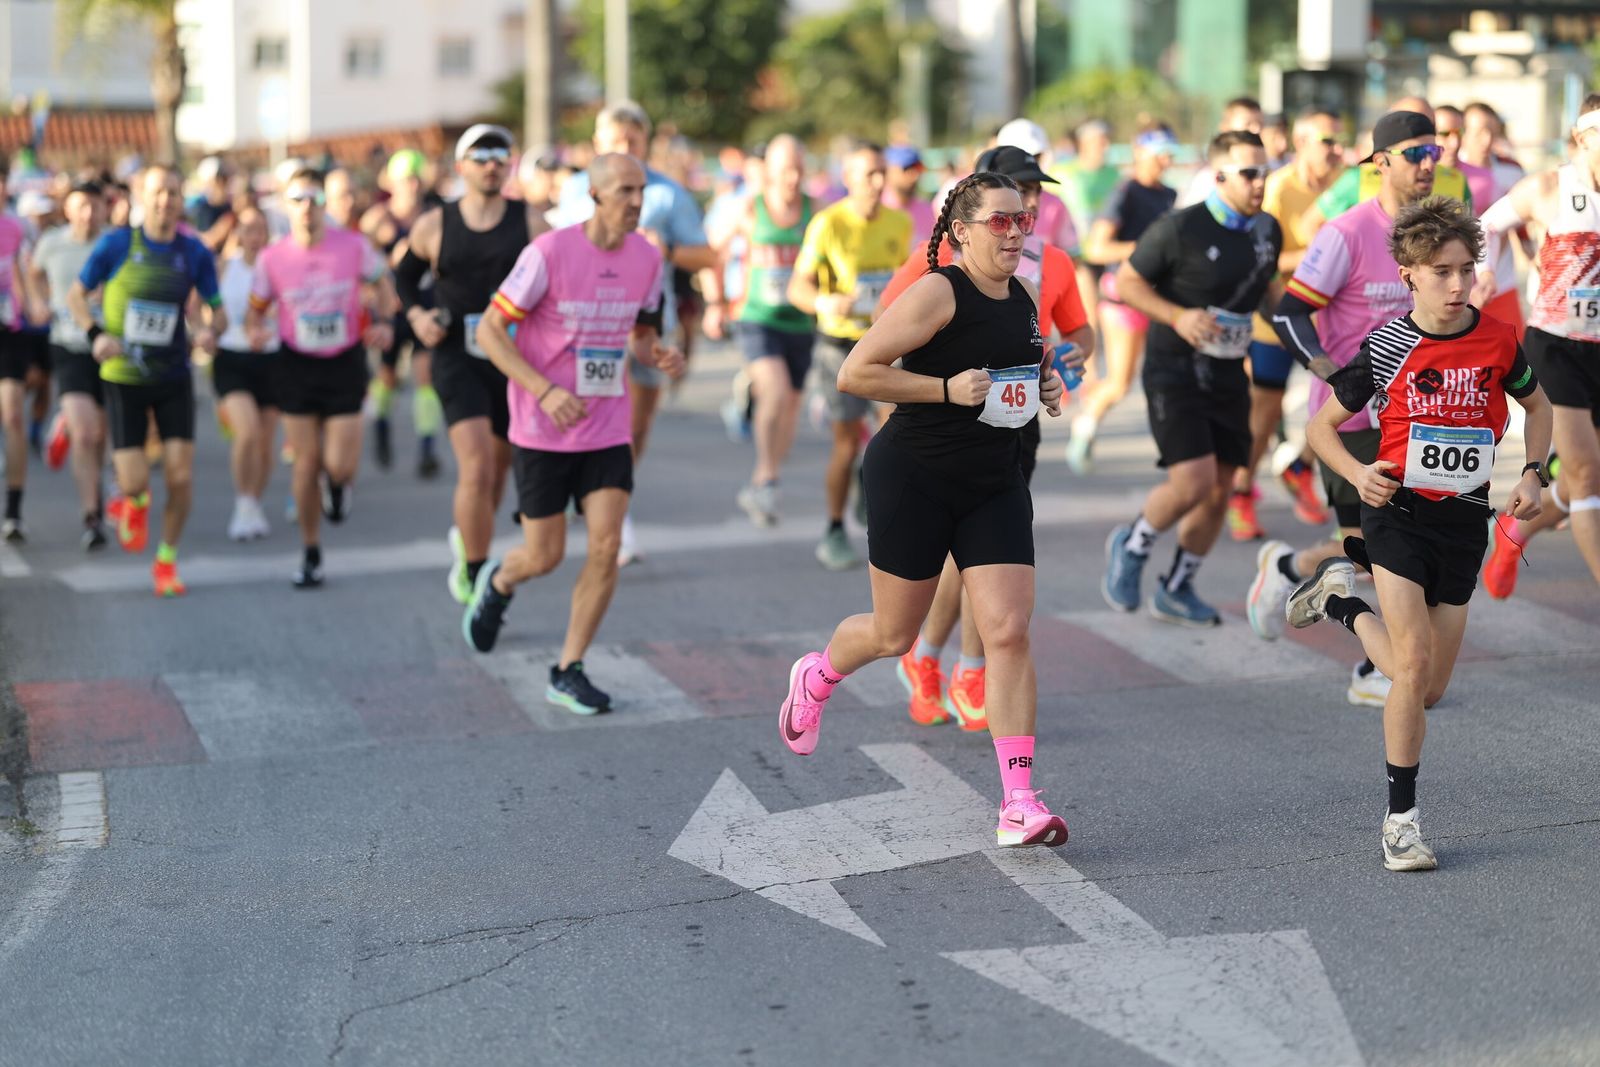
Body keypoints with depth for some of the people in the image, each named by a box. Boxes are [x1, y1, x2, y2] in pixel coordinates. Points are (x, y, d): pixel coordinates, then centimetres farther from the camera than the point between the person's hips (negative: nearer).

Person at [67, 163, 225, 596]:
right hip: (123, 378, -2)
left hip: (174, 378, 2)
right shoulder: (115, 245, -7)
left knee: (180, 475, -7)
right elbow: (76, 295, 4)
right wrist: (96, 334, -14)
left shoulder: (194, 253, -2)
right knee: (134, 481, -9)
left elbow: (218, 312, 6)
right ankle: (135, 503, 31)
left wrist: (210, 330, -17)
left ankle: (166, 560, 14)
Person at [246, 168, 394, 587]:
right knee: (307, 462, 3)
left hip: (345, 363, -1)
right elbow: (256, 308, 8)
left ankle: (337, 483, 33)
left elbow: (381, 284, 10)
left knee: (340, 466, -8)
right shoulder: (273, 257, -5)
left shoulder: (353, 246, -8)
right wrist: (256, 330, -14)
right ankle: (311, 554, 19)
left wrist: (383, 320, -8)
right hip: (296, 365, 1)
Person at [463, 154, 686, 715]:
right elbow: (489, 330, -13)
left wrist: (659, 355, -8)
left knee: (606, 547, -9)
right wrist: (545, 391, -24)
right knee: (545, 557, 4)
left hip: (608, 428, 4)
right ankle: (498, 583, 41)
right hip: (544, 431, -4)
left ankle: (568, 672, 3)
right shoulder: (549, 251, -16)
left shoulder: (646, 258, 1)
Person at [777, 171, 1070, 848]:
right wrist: (948, 389, -22)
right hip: (913, 478, -5)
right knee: (895, 635, 8)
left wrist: (1045, 387, 6)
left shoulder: (1025, 301, 8)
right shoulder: (938, 293, -15)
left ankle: (1019, 805, -6)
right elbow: (855, 372, -18)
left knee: (1009, 633, -7)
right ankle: (815, 678, 44)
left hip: (995, 485, 5)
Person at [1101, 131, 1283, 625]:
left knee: (1219, 492, 6)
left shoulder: (1267, 231, 5)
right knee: (1193, 481, -19)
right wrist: (1176, 316, -21)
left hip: (1228, 375, 6)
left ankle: (1176, 590, 24)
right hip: (1175, 371, -6)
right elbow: (1127, 280, -7)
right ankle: (1132, 546, 10)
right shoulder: (1181, 229, -14)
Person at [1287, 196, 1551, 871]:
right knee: (1413, 663, -17)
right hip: (1399, 513, -3)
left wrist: (1532, 475, 4)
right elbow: (1321, 426, 1)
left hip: (1464, 521, 4)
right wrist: (1358, 474, -17)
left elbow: (1536, 405, 18)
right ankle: (1401, 817, -2)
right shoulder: (1387, 348, -10)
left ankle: (1342, 600, 33)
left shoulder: (1497, 341, -2)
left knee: (1429, 690, 7)